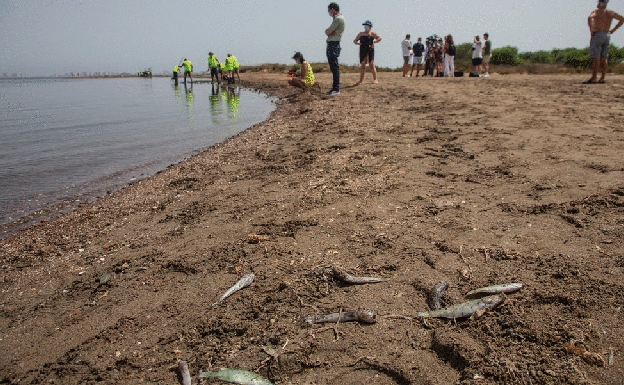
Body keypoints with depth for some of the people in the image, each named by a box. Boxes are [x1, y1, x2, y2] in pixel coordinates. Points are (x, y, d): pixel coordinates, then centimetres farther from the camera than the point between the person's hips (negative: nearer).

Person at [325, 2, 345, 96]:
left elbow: (328, 32, -16)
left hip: (334, 44, -10)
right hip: (331, 44, 10)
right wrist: (329, 32, -3)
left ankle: (336, 89, -10)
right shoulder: (338, 18, 21)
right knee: (332, 66, 12)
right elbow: (327, 32, 16)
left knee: (335, 67, -10)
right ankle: (334, 87, 17)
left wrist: (329, 32, 3)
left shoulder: (338, 19, -12)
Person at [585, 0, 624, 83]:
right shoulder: (611, 13, 13)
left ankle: (593, 78, -13)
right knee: (604, 58, 8)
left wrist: (591, 30, -16)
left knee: (596, 58, -9)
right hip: (607, 35, 7)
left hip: (597, 35, -7)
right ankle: (602, 78, 10)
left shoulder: (596, 12, -7)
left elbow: (589, 18, -26)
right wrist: (613, 30, 17)